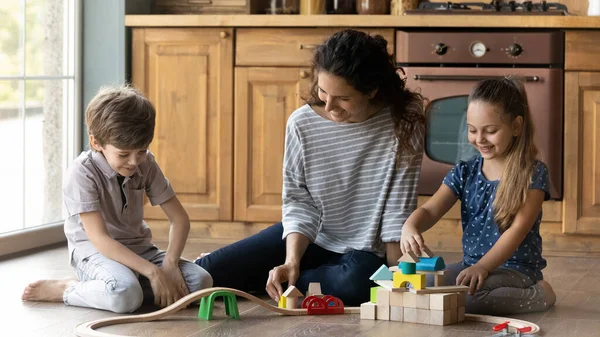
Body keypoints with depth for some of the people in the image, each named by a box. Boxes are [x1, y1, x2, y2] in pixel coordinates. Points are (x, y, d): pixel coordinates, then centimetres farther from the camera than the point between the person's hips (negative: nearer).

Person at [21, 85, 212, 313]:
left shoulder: (146, 164, -1)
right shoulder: (82, 173, -18)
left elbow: (179, 218, 2)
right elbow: (100, 239, -24)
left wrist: (170, 263, -17)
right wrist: (152, 271, -31)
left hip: (138, 249, 6)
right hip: (95, 252, -6)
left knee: (201, 282, -18)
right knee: (125, 295, -39)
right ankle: (64, 290, -15)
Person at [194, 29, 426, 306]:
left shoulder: (402, 124, -17)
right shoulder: (302, 124, -12)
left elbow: (399, 211, -13)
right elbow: (299, 201, -7)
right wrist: (291, 262, -21)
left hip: (365, 250, -1)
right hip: (307, 238, 1)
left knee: (352, 284, -38)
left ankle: (267, 281, -10)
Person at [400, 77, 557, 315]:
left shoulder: (533, 174, -8)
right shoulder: (465, 172, 7)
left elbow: (518, 228, -17)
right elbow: (430, 210, -3)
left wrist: (482, 267, -31)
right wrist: (410, 227, -28)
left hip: (517, 268, -7)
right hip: (471, 264, 7)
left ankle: (537, 295, -10)